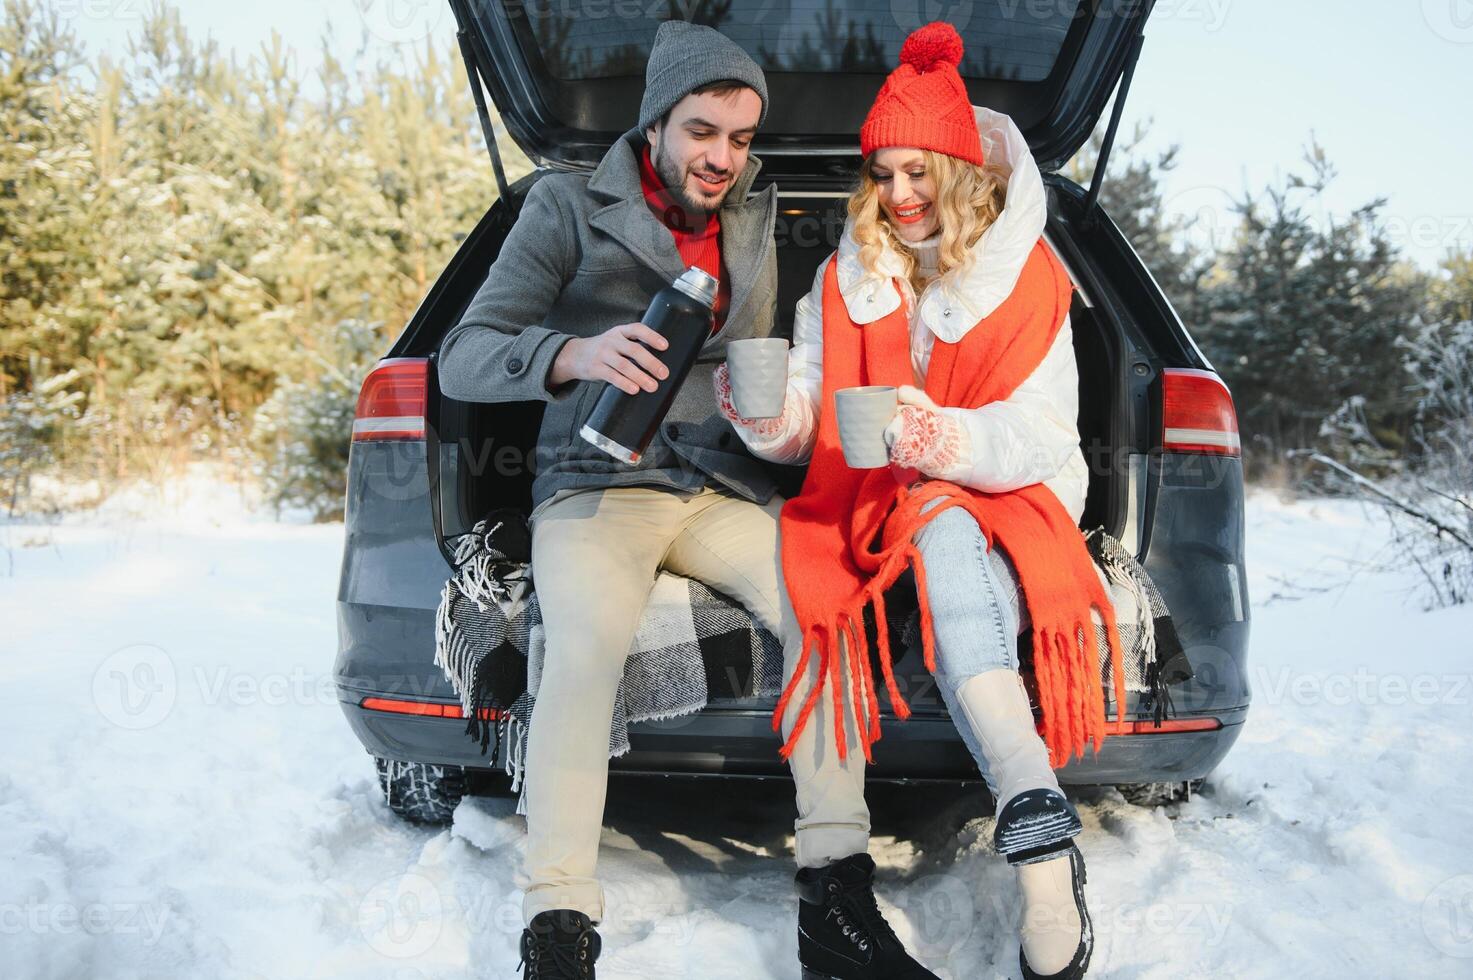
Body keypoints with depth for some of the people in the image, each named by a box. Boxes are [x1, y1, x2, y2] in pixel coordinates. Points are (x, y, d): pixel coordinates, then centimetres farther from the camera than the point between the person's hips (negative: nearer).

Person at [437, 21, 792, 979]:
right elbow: (463, 359, -6)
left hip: (724, 492, 4)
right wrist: (574, 354, -27)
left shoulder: (761, 223, 16)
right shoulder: (570, 208, 2)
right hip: (598, 488, -4)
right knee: (586, 647, -35)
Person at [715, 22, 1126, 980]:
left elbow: (1042, 437, -6)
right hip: (868, 509, 3)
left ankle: (1033, 828, -50)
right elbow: (801, 430, 7)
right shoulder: (844, 277, 14)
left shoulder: (1026, 278, 5)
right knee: (812, 600, -32)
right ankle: (835, 883, -41)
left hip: (1000, 504, -2)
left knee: (947, 539, -39)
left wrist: (943, 440, -27)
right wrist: (767, 415, -18)